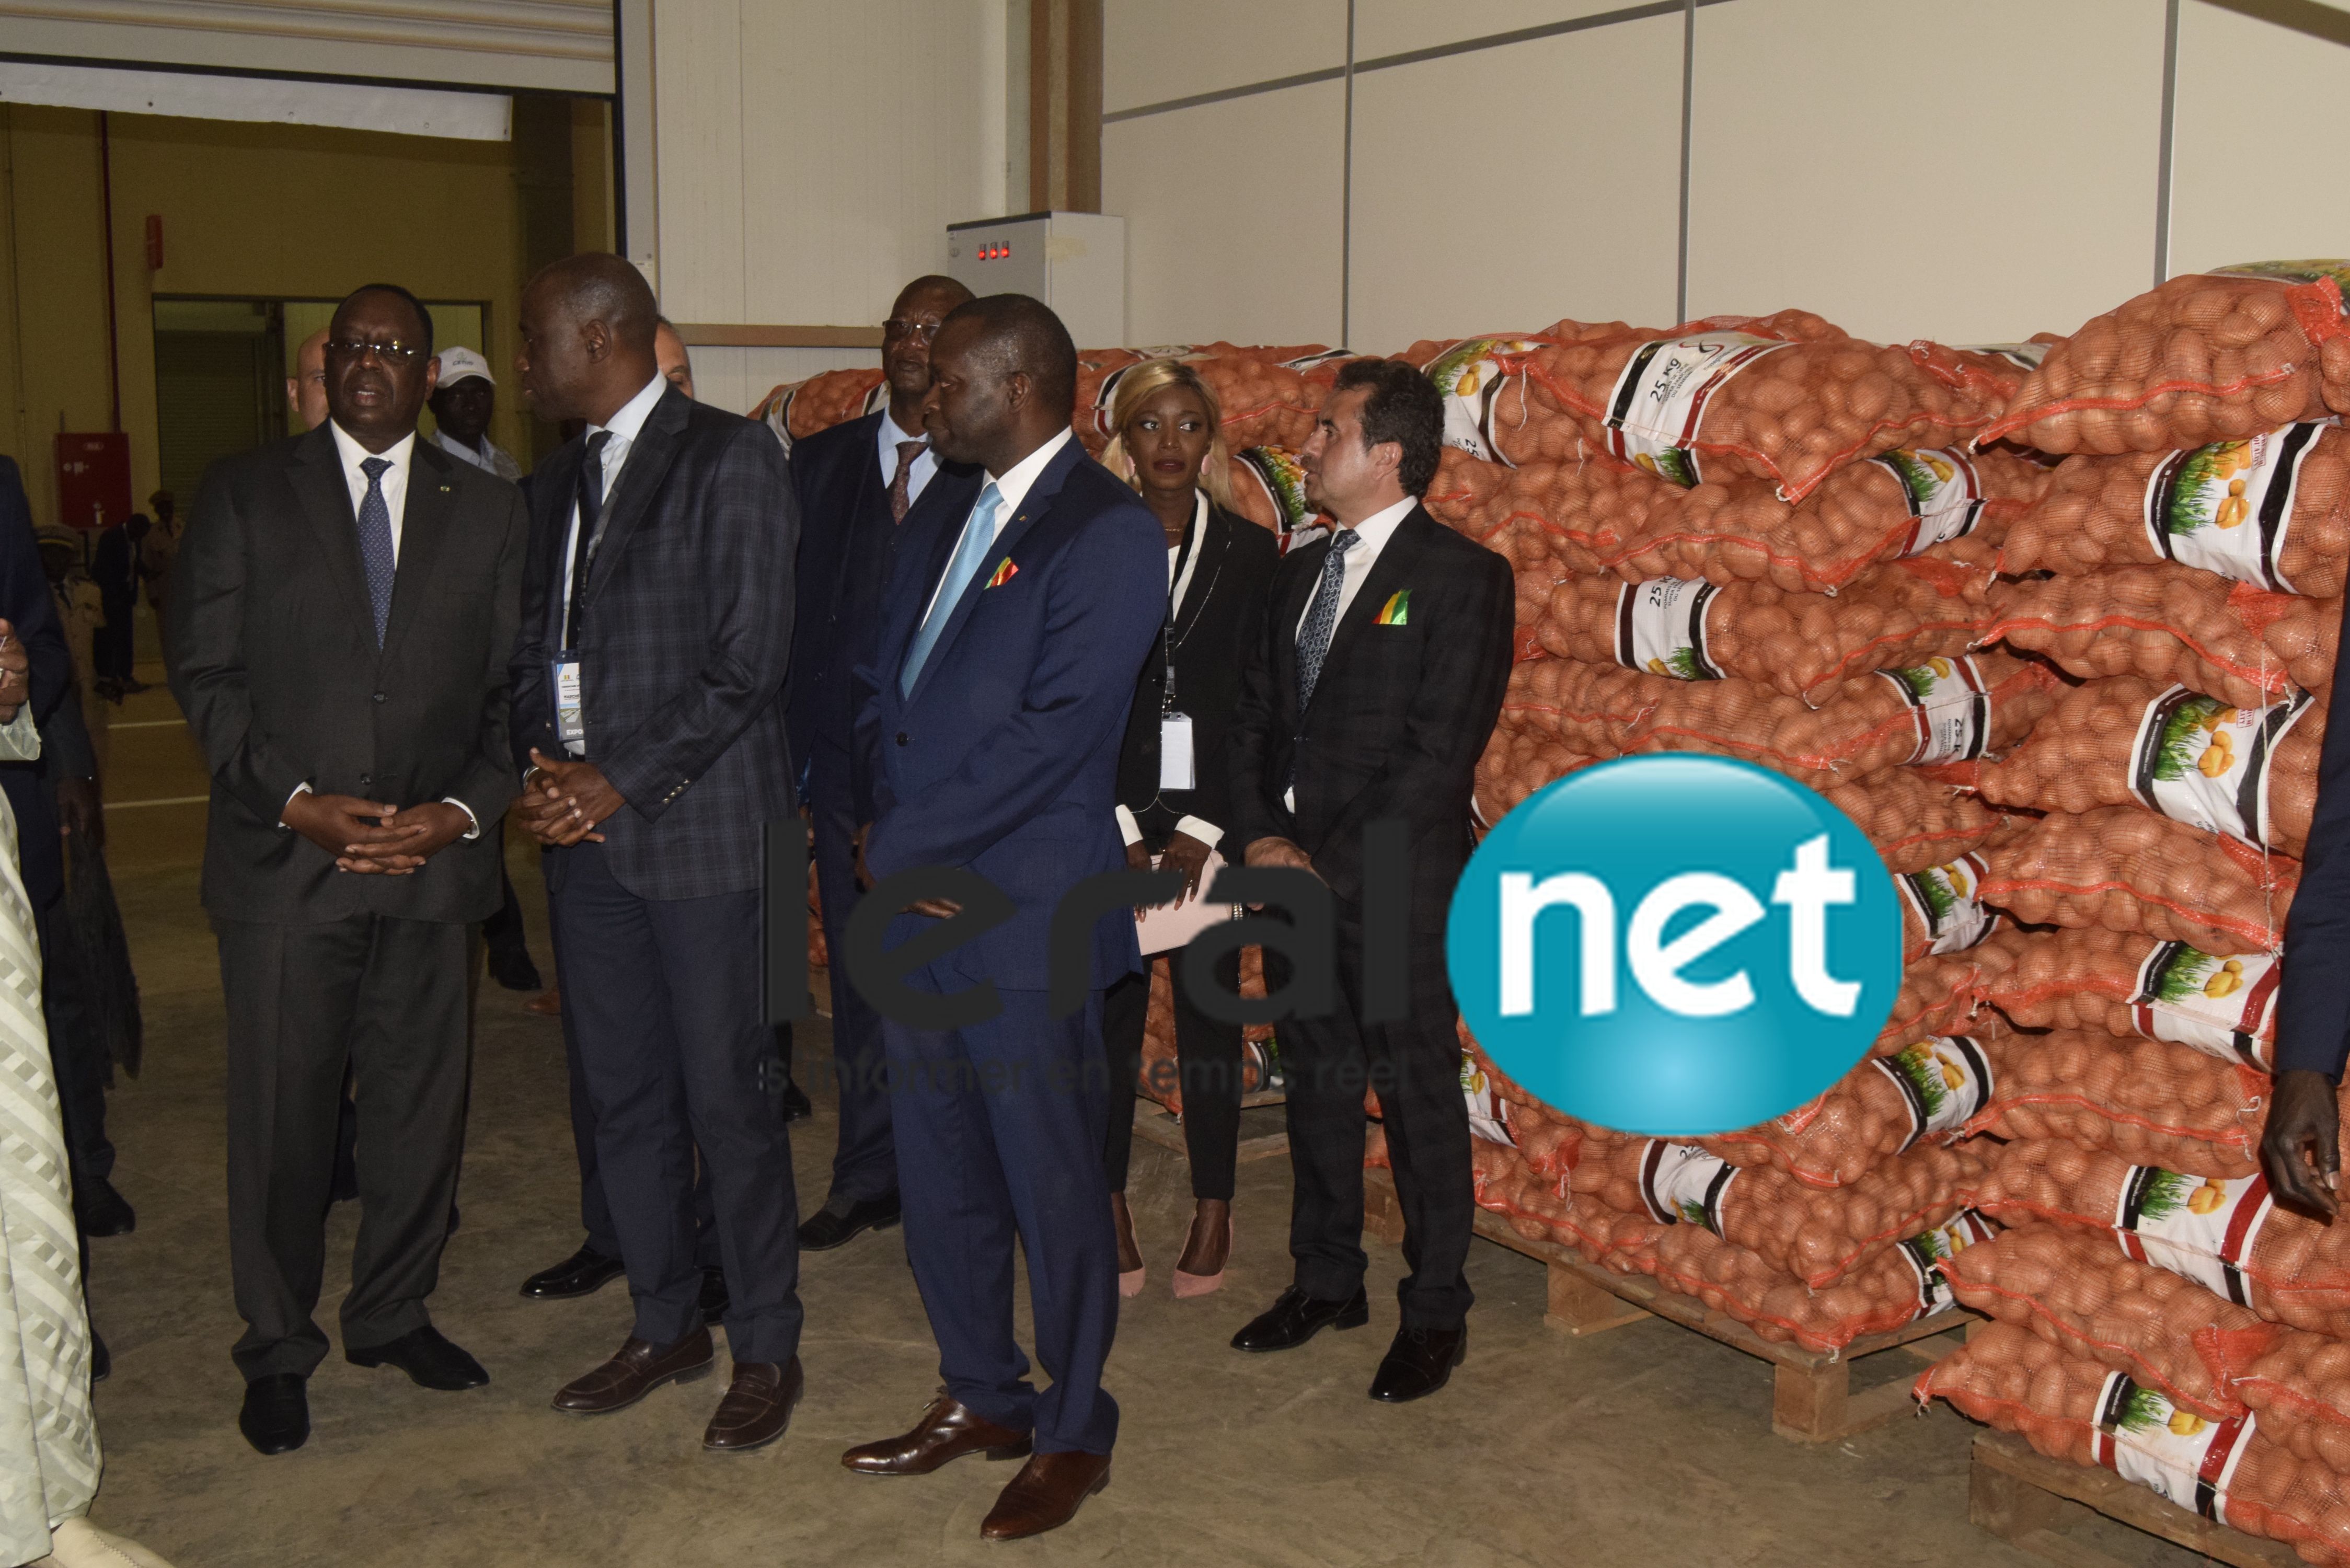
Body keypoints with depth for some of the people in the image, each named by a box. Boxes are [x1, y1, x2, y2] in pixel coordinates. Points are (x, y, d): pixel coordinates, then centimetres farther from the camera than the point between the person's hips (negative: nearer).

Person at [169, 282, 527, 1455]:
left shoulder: (489, 511, 9)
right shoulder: (244, 495, 5)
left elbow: (511, 690, 7)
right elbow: (207, 674, 0)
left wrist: (460, 810, -8)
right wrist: (298, 800, -13)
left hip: (432, 861, 2)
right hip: (283, 862, -2)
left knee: (421, 1104, 10)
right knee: (280, 1115, 5)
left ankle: (394, 1313, 29)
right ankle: (278, 1348, 22)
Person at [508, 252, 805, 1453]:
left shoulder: (730, 459, -7)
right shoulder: (556, 482, 16)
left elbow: (750, 660, -13)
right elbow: (535, 647, 18)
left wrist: (625, 786, -14)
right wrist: (538, 766, -1)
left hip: (700, 826, -7)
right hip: (583, 827, 7)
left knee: (728, 1096, -1)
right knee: (622, 1096, 13)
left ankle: (766, 1349, 14)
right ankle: (664, 1323, 28)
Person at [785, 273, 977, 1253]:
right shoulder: (821, 462, 11)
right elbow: (786, 605, 11)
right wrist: (791, 747, 4)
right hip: (845, 762, 4)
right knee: (859, 979, 11)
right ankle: (869, 1179, 24)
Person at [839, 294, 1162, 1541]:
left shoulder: (1106, 532, -12)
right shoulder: (942, 531, 15)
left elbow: (1053, 731, -20)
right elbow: (880, 689, 14)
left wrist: (904, 843, -14)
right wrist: (888, 835, -4)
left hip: (1027, 919, -8)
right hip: (915, 904, 8)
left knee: (1052, 1186, 5)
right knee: (938, 1178, 17)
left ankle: (1073, 1434, 23)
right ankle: (980, 1398, 35)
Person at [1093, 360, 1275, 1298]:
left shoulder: (1251, 553, 3)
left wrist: (1204, 830, -8)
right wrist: (1120, 827, -8)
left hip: (1213, 820, 0)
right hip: (1110, 820, 0)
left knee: (1209, 1014, 6)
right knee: (1109, 1013, 2)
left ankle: (1214, 1206, 18)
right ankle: (1112, 1209, 15)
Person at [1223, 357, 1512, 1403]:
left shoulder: (1463, 578, -9)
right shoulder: (1299, 573, 13)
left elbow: (1439, 755, -15)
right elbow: (1255, 720, 13)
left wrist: (1330, 867, -16)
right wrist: (1259, 838, -3)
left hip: (1397, 886, -6)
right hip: (1295, 876, 7)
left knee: (1419, 1094, 3)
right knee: (1316, 1083, 15)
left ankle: (1435, 1314, 17)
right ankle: (1326, 1280, 31)